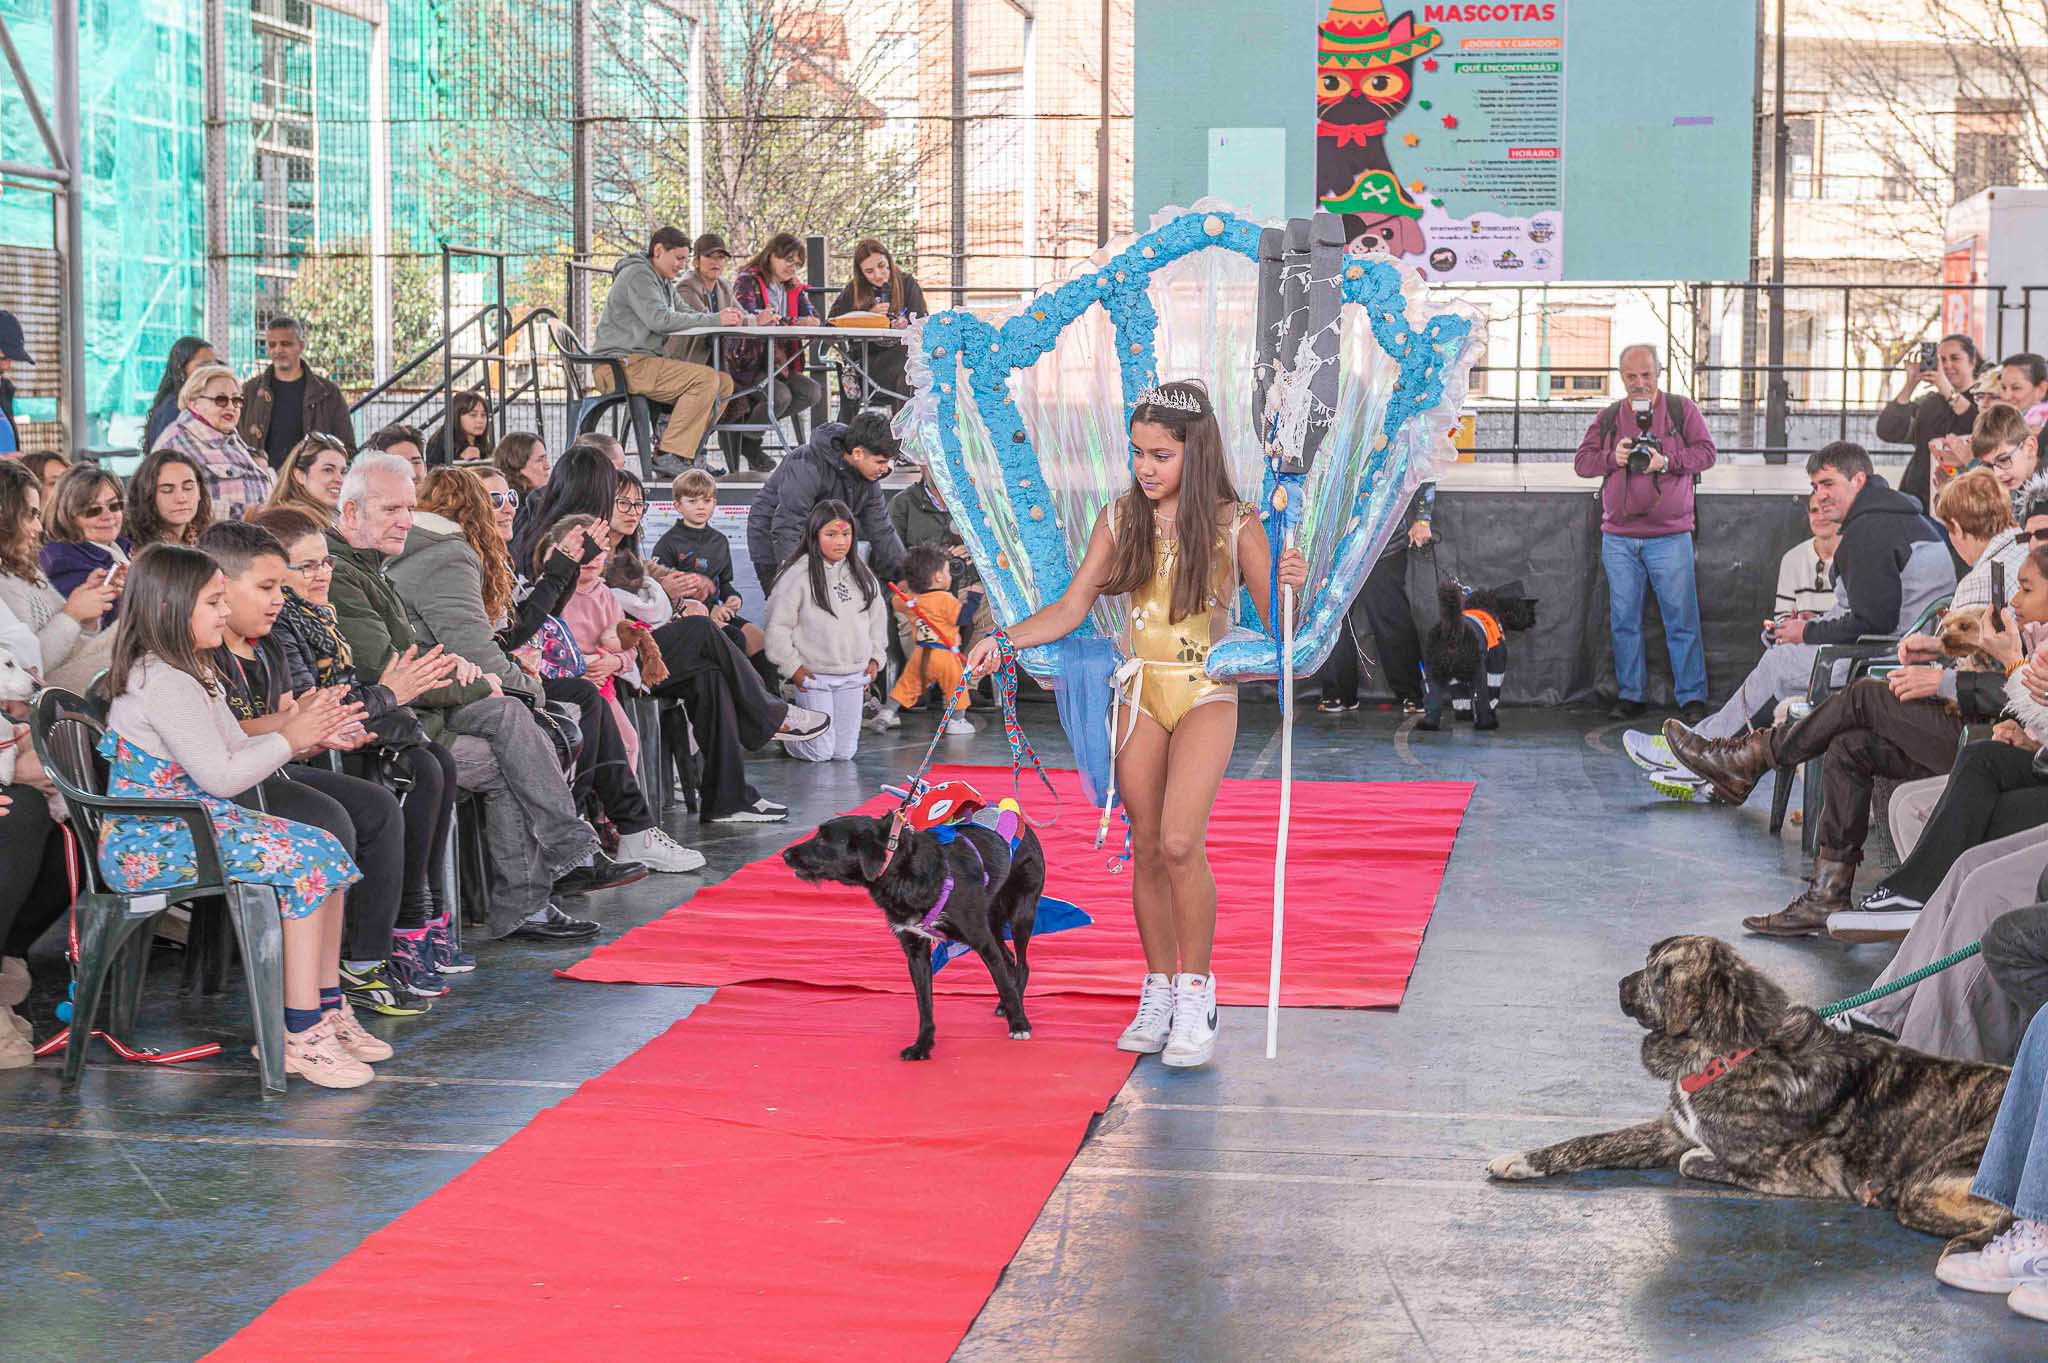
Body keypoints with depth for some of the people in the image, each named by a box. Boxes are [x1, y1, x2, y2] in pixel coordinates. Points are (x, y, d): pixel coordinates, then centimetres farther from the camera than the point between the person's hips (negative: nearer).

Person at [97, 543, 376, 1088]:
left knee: (325, 849, 3)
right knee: (304, 863, -22)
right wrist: (288, 739, -9)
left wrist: (307, 735, 4)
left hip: (192, 825, 11)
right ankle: (301, 1036, -21)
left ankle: (327, 1012, 5)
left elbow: (237, 751, 18)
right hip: (150, 843, -11)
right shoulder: (165, 684, -19)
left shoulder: (191, 675, 16)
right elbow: (221, 777, -20)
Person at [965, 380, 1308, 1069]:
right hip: (1138, 692, 4)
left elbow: (1275, 622, -5)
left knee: (1179, 842, -19)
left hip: (1206, 692, -4)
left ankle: (1196, 995, -6)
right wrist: (1005, 640, -10)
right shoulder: (1121, 520, 2)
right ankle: (1158, 996, 19)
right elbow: (1071, 608, 3)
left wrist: (1290, 587, -26)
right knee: (1146, 850, 6)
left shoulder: (1234, 524, -6)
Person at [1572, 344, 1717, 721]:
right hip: (1618, 538, 3)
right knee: (1624, 620, 5)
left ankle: (1693, 700, 0)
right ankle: (1630, 696, 13)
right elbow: (1582, 461, 9)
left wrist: (1666, 461, -17)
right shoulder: (1608, 418, 12)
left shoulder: (1682, 411, 5)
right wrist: (1613, 457, -10)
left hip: (1670, 537, -3)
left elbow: (1706, 452, -2)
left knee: (1681, 619, -4)